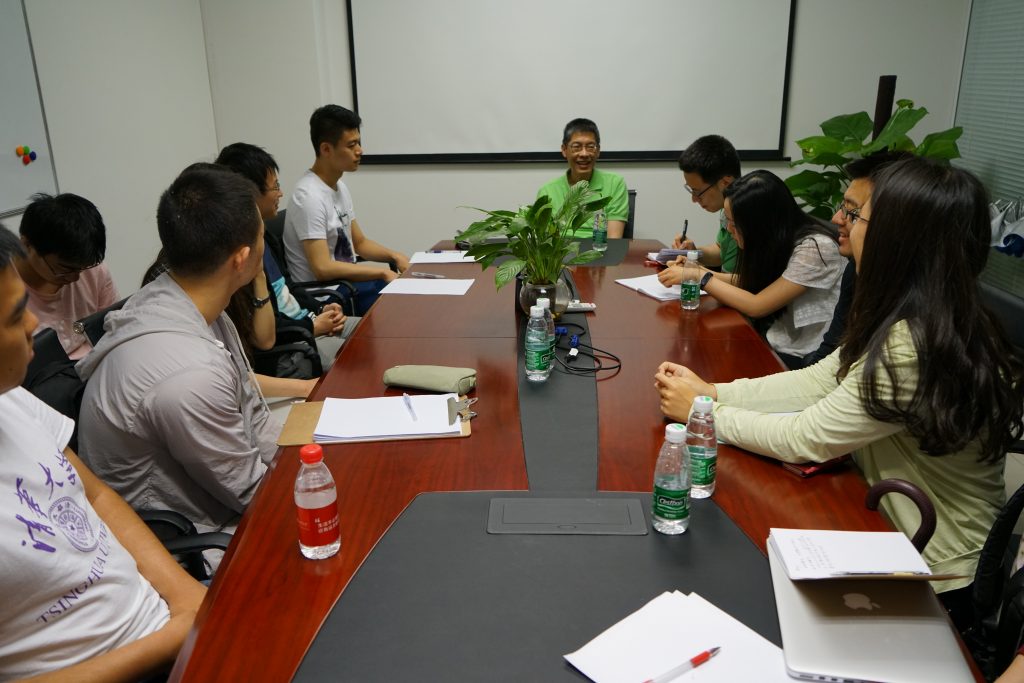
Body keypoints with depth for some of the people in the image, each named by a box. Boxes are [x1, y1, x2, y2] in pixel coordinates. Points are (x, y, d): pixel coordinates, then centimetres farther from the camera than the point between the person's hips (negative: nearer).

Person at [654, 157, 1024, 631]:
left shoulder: (918, 349, -31)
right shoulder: (923, 321, -3)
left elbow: (802, 439, -24)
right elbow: (819, 380, 2)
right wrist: (714, 391, -5)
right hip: (903, 538, 7)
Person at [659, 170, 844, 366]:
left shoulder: (815, 248, -22)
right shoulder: (776, 239, -1)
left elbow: (755, 306, -21)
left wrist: (699, 276, -14)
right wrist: (701, 270, -1)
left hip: (799, 359, -6)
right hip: (772, 342, 6)